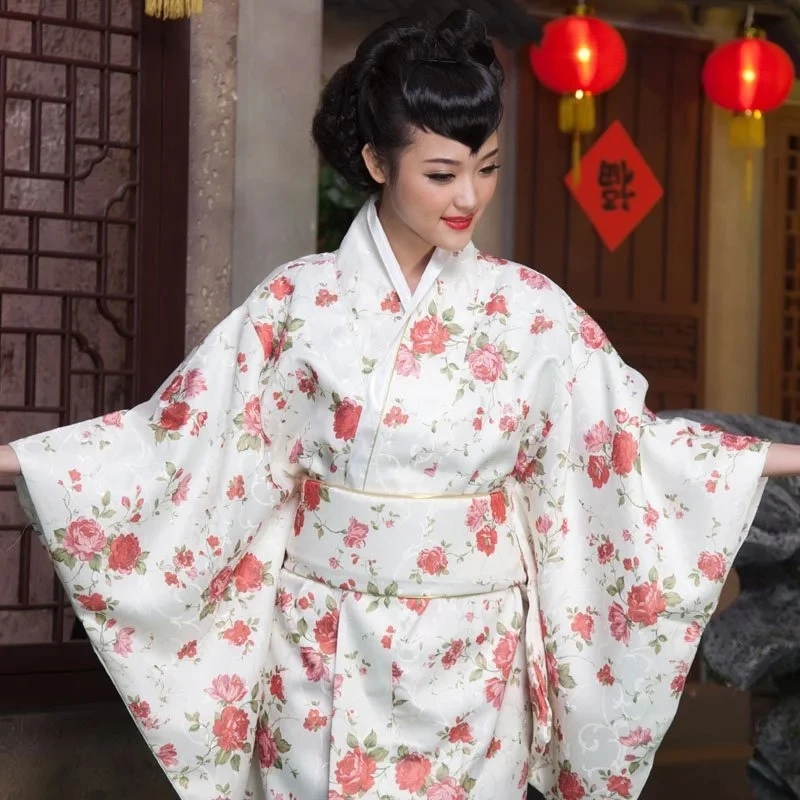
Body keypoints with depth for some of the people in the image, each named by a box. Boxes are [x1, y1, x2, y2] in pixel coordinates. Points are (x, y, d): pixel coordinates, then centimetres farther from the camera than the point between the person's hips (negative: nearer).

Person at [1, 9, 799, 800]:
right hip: (326, 649, 0)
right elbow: (188, 431, -1)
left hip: (468, 655, 1)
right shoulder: (300, 300, -5)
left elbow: (627, 440, 4)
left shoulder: (529, 309, -3)